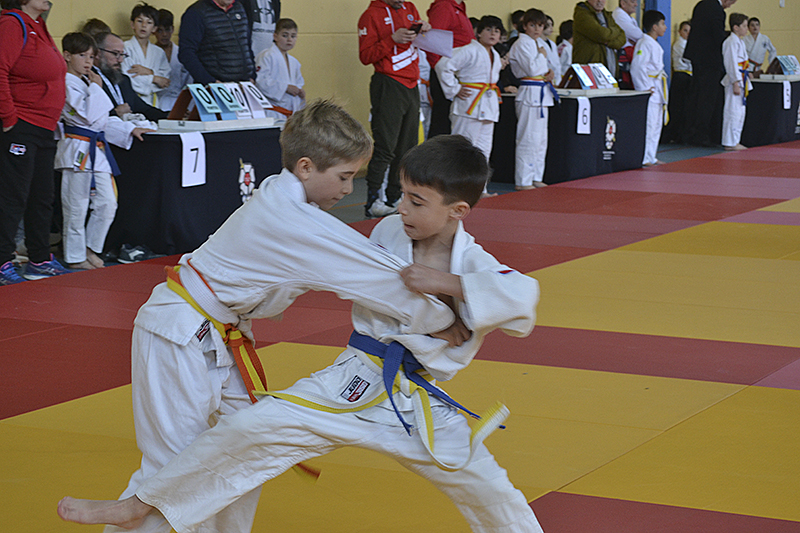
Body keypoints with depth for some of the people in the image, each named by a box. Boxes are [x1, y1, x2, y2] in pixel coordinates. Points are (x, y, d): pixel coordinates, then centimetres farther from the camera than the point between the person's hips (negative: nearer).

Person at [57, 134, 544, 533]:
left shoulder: (473, 264, -11)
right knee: (253, 429, -10)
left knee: (488, 489, 0)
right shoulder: (388, 234, -1)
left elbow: (523, 300, -31)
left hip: (419, 407, -2)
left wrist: (450, 283, -33)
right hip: (353, 385, 2)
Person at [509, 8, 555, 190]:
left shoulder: (537, 44, 18)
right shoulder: (522, 44, -12)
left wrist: (549, 73, 2)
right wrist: (542, 56, -5)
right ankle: (523, 181, -7)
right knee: (528, 139, -10)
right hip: (530, 94, -10)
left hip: (542, 93, 10)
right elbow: (532, 68, -21)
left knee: (541, 139, 13)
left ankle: (536, 178, 20)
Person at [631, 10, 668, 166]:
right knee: (647, 124, -10)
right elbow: (637, 66, -22)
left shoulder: (654, 44, 17)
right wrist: (645, 88, -20)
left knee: (656, 124, 13)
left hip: (657, 91, 10)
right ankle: (642, 158, -8)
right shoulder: (645, 44, -15)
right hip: (648, 91, -10)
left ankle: (650, 157, 19)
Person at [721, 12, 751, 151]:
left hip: (741, 80, 11)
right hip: (734, 81, -11)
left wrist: (746, 74, 26)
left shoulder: (739, 41, 17)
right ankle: (730, 143, -5)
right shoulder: (732, 42, -15)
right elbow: (731, 63, -20)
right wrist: (736, 83, -22)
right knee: (733, 111, -8)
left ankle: (734, 141, 20)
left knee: (740, 111, 13)